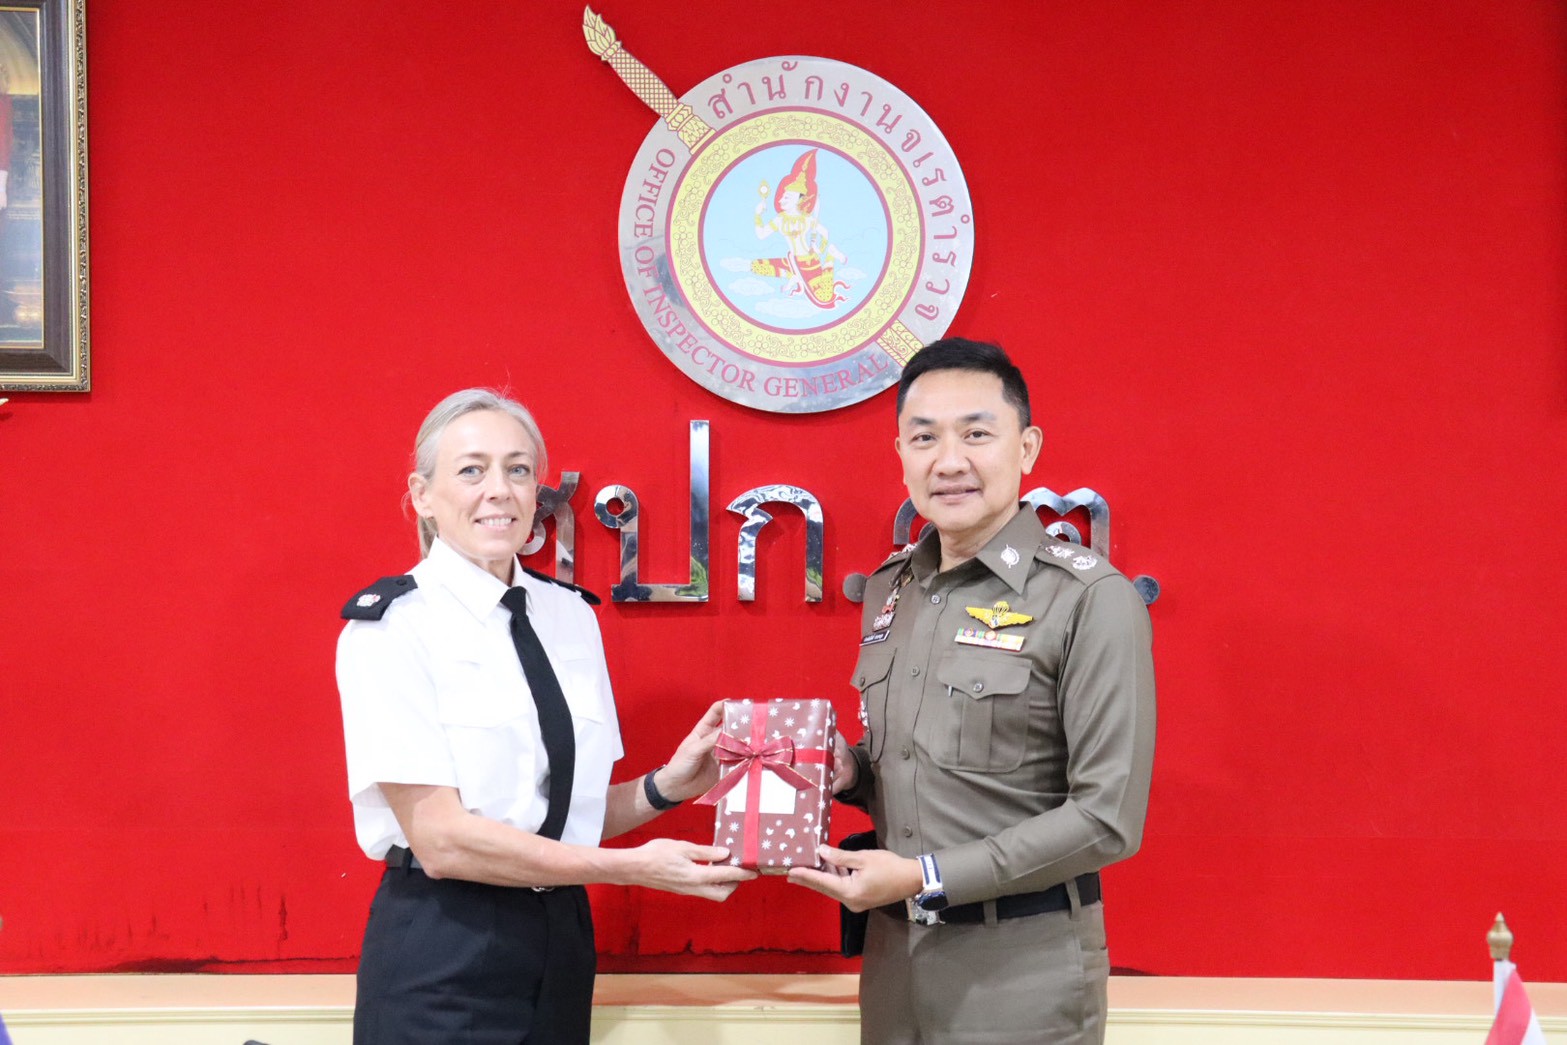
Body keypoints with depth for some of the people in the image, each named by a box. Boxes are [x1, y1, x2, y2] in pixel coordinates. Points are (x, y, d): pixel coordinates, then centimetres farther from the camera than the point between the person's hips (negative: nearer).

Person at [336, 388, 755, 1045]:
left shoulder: (571, 615, 7)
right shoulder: (391, 627, -11)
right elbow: (441, 839, -18)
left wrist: (666, 787, -6)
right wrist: (636, 867, -19)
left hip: (562, 941, 5)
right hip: (443, 957, -5)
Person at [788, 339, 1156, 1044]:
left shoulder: (1092, 599, -13)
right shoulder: (889, 591, 8)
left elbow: (1108, 818, -16)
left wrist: (925, 877, -18)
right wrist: (850, 770, -2)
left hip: (1022, 968, -6)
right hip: (894, 955, 6)